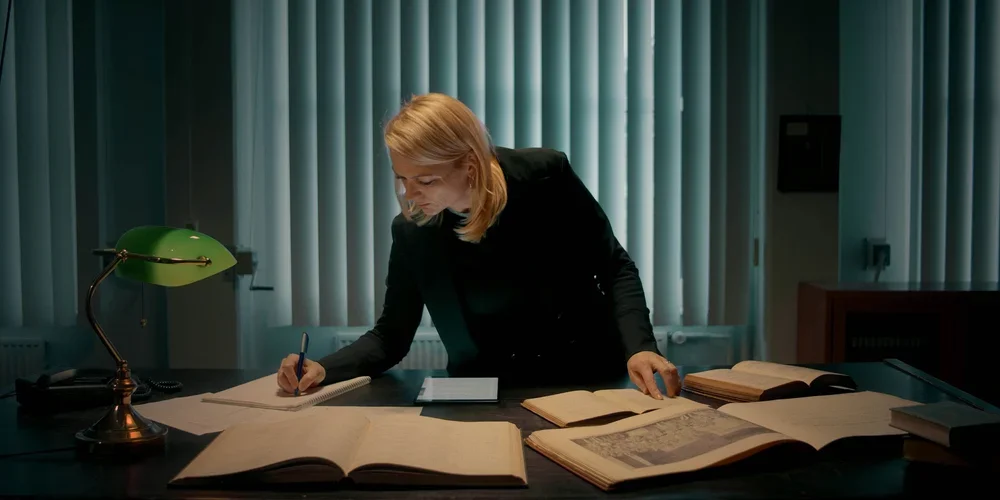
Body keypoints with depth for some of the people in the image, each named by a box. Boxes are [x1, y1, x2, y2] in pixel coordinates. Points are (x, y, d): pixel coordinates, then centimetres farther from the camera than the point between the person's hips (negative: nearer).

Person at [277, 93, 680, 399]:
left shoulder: (543, 177, -17)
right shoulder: (411, 231, -8)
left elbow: (616, 270, -8)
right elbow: (391, 336, 2)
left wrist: (639, 348, -24)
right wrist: (324, 369, -15)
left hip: (583, 377, -2)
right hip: (489, 393, 2)